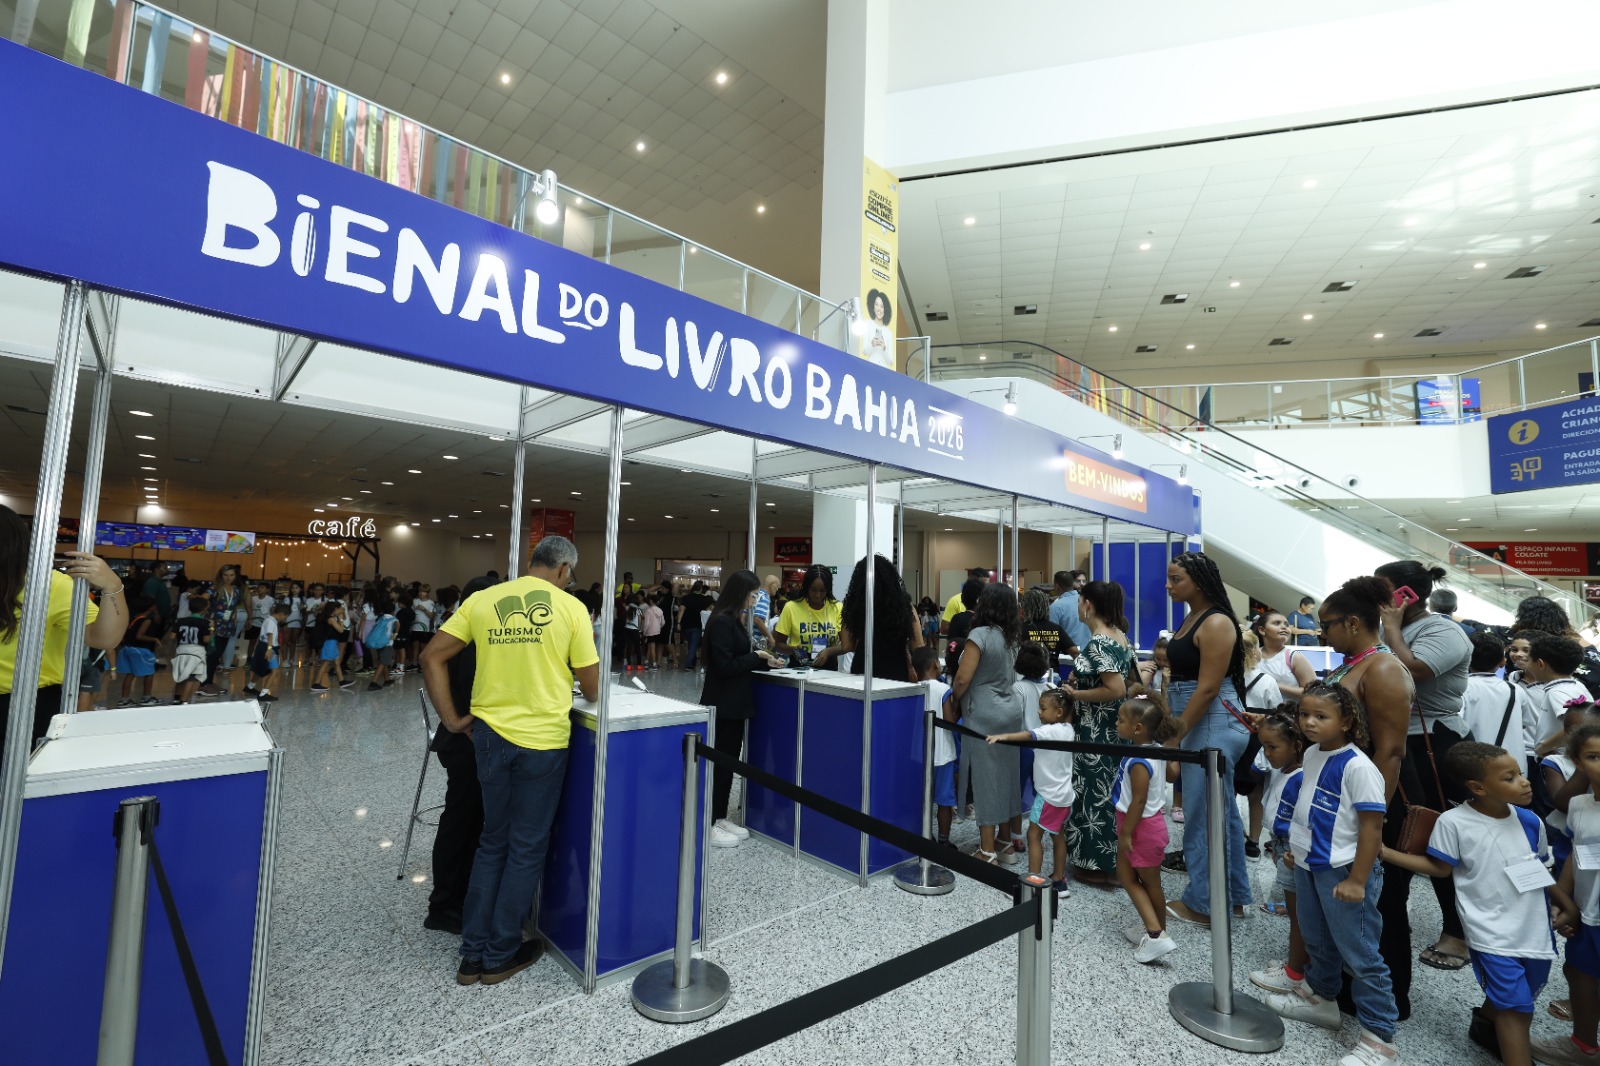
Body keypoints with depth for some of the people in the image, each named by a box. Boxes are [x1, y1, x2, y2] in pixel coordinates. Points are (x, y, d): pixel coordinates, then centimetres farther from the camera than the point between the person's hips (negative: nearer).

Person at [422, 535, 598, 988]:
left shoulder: (482, 600, 1)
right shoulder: (570, 608, -10)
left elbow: (432, 656, 0)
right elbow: (592, 687, -7)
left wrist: (451, 718, 5)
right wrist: (588, 692, 16)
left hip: (491, 733, 4)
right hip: (543, 739, -4)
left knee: (492, 843, 21)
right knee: (527, 849, 13)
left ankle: (473, 953, 29)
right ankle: (500, 955, 26)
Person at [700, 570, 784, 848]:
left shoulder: (733, 620, 12)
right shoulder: (722, 622, -19)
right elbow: (724, 665, -22)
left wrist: (765, 662, 3)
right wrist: (757, 657, -13)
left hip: (734, 703, 10)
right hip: (722, 705, -9)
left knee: (729, 761, 15)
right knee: (719, 763, 0)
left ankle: (720, 818, 25)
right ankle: (708, 825, 11)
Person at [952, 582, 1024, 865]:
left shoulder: (980, 634, -16)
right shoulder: (1010, 637, 8)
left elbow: (963, 678, -17)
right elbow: (1008, 675, 12)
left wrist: (952, 702, 2)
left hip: (984, 716, -8)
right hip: (1011, 711, 8)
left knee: (986, 778, -1)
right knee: (1008, 775, 14)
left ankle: (988, 853, 7)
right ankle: (1009, 844, 26)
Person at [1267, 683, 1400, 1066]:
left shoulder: (1357, 766, -21)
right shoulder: (1311, 754, 3)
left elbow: (1372, 827, -20)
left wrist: (1356, 880, -19)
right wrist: (1298, 847, 20)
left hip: (1342, 871, -8)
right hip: (1307, 865, 8)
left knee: (1358, 953, 2)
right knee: (1316, 940, 23)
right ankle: (1319, 997, 42)